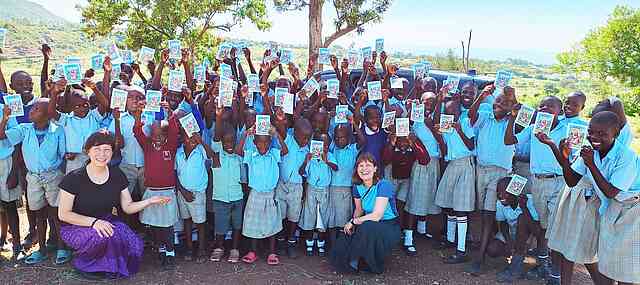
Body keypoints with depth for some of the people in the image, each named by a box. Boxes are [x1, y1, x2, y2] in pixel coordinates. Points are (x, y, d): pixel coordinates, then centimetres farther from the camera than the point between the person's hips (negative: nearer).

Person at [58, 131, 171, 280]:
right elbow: (63, 214, -12)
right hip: (76, 227, -4)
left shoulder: (117, 175, -3)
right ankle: (83, 262, -4)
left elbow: (128, 207, 2)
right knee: (108, 236, -35)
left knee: (135, 244, -22)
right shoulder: (74, 178, -15)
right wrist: (93, 222, -25)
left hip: (106, 222, 4)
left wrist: (150, 201, -16)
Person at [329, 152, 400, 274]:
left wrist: (353, 222, -14)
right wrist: (354, 221, -8)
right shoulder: (357, 187, 1)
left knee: (366, 227, -38)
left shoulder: (384, 185, -20)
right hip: (370, 225, 5)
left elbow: (376, 216, -25)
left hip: (389, 228, -5)